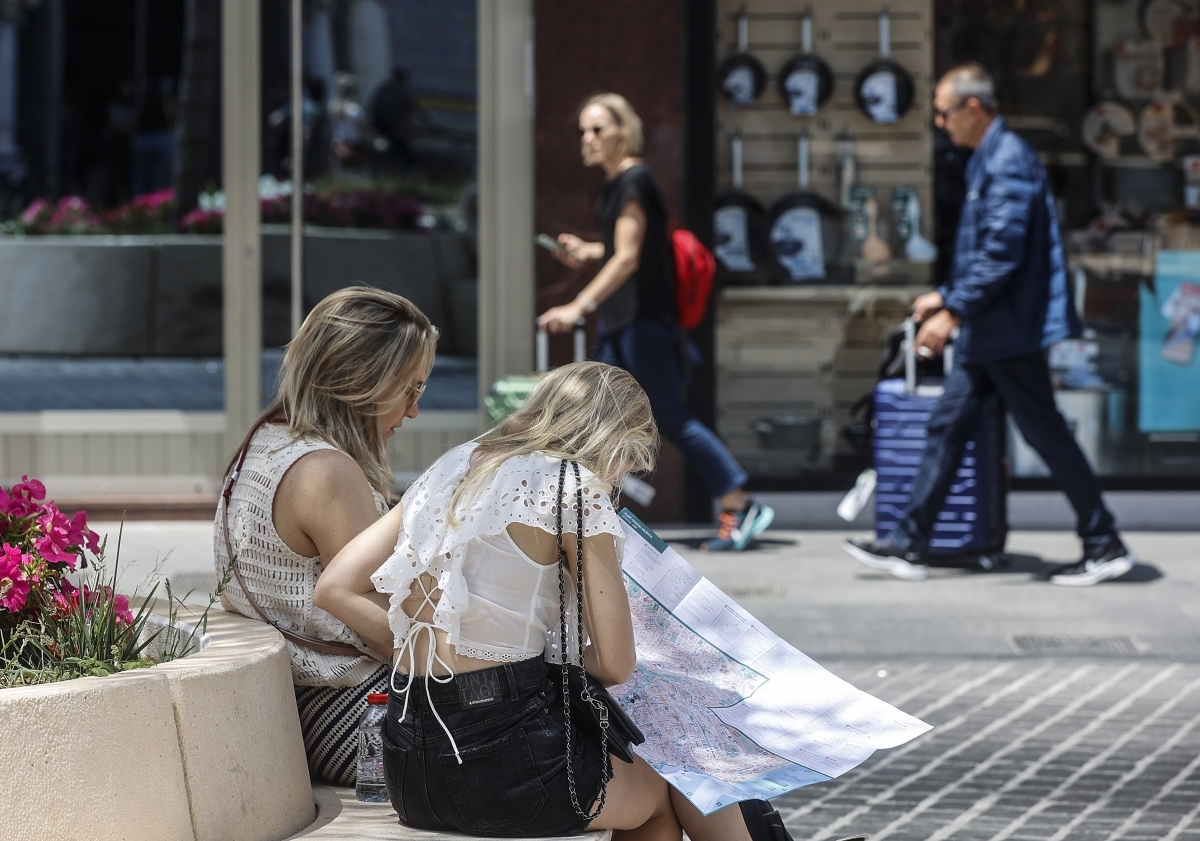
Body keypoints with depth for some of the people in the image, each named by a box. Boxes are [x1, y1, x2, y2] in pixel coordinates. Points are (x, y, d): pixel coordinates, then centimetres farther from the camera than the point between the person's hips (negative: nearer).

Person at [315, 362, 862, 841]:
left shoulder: (452, 468, 13)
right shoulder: (572, 485, -7)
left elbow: (336, 589, 9)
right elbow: (615, 663, -7)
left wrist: (434, 658, 9)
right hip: (503, 765, -7)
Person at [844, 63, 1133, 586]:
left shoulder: (1008, 160, -17)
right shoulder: (988, 160, 15)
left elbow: (1002, 251, -24)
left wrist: (954, 311, -23)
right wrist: (947, 297, 23)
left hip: (1012, 328, -10)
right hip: (988, 332, 10)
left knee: (1045, 433, -3)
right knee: (947, 426, 9)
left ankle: (1105, 547, 5)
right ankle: (907, 546, 12)